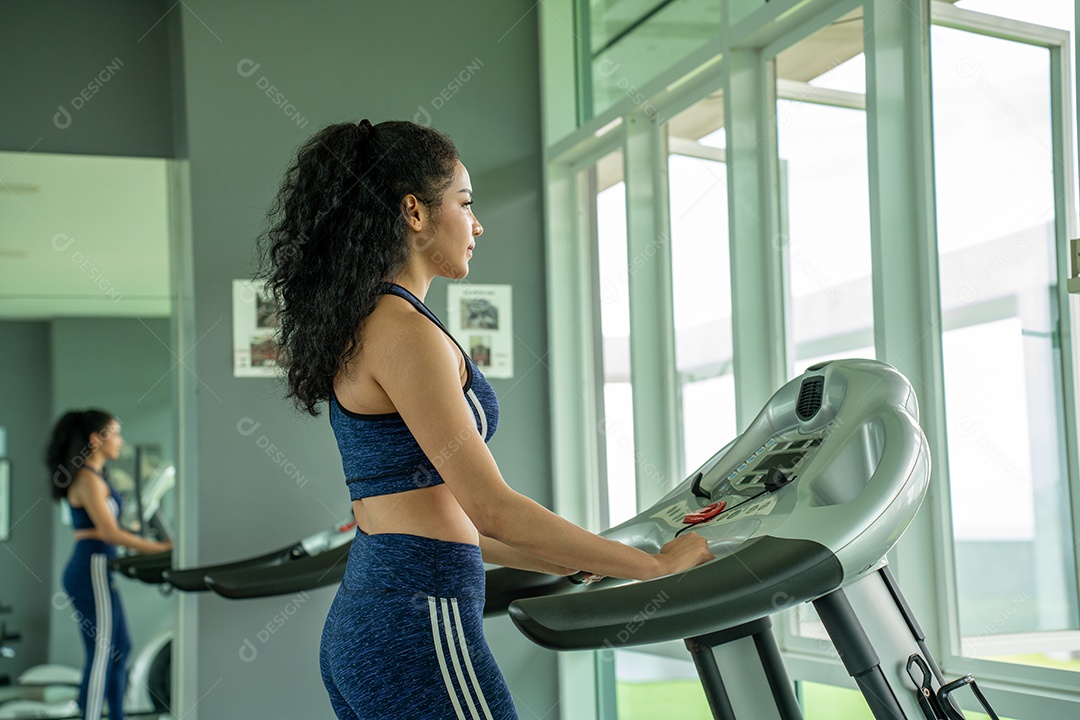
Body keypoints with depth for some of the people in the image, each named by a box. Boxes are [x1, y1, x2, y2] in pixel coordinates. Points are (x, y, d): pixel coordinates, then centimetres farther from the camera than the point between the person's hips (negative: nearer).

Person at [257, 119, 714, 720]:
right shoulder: (404, 332, -14)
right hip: (419, 627, -9)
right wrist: (657, 564, -11)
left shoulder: (355, 329, 15)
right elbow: (491, 508, -18)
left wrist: (564, 563, 20)